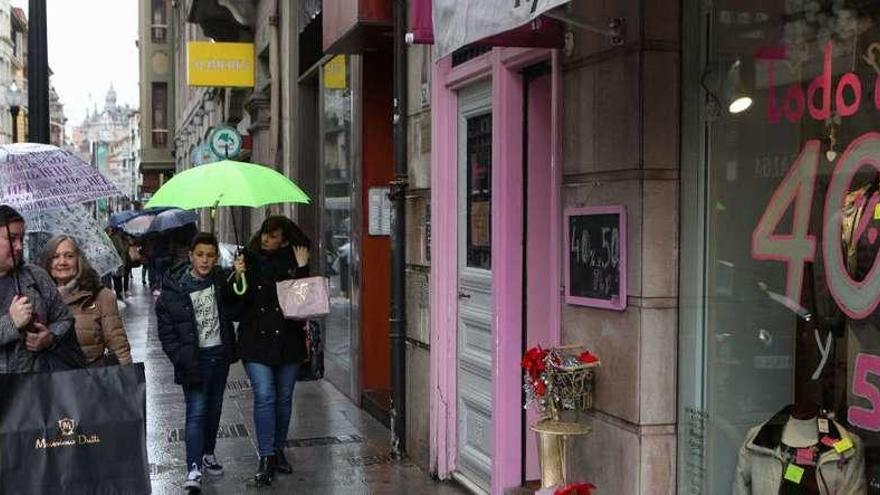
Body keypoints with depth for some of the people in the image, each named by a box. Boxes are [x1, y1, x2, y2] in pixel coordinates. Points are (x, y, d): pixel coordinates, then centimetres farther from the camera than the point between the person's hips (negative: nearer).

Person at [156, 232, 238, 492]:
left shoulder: (221, 281, 1)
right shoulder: (174, 289, -12)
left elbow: (232, 312, 11)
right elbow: (167, 332, -10)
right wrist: (183, 361, -18)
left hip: (220, 354, 5)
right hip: (195, 358, -5)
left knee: (214, 407, 15)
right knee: (196, 411, -10)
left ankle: (208, 454, 32)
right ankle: (194, 468, -9)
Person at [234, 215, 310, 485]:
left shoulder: (293, 261, 1)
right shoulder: (248, 259, -1)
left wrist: (302, 269, -12)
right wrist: (238, 277, -19)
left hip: (288, 340, 2)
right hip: (256, 341, -2)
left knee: (284, 397, 11)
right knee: (264, 396, -9)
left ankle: (278, 450, 27)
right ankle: (266, 458, -4)